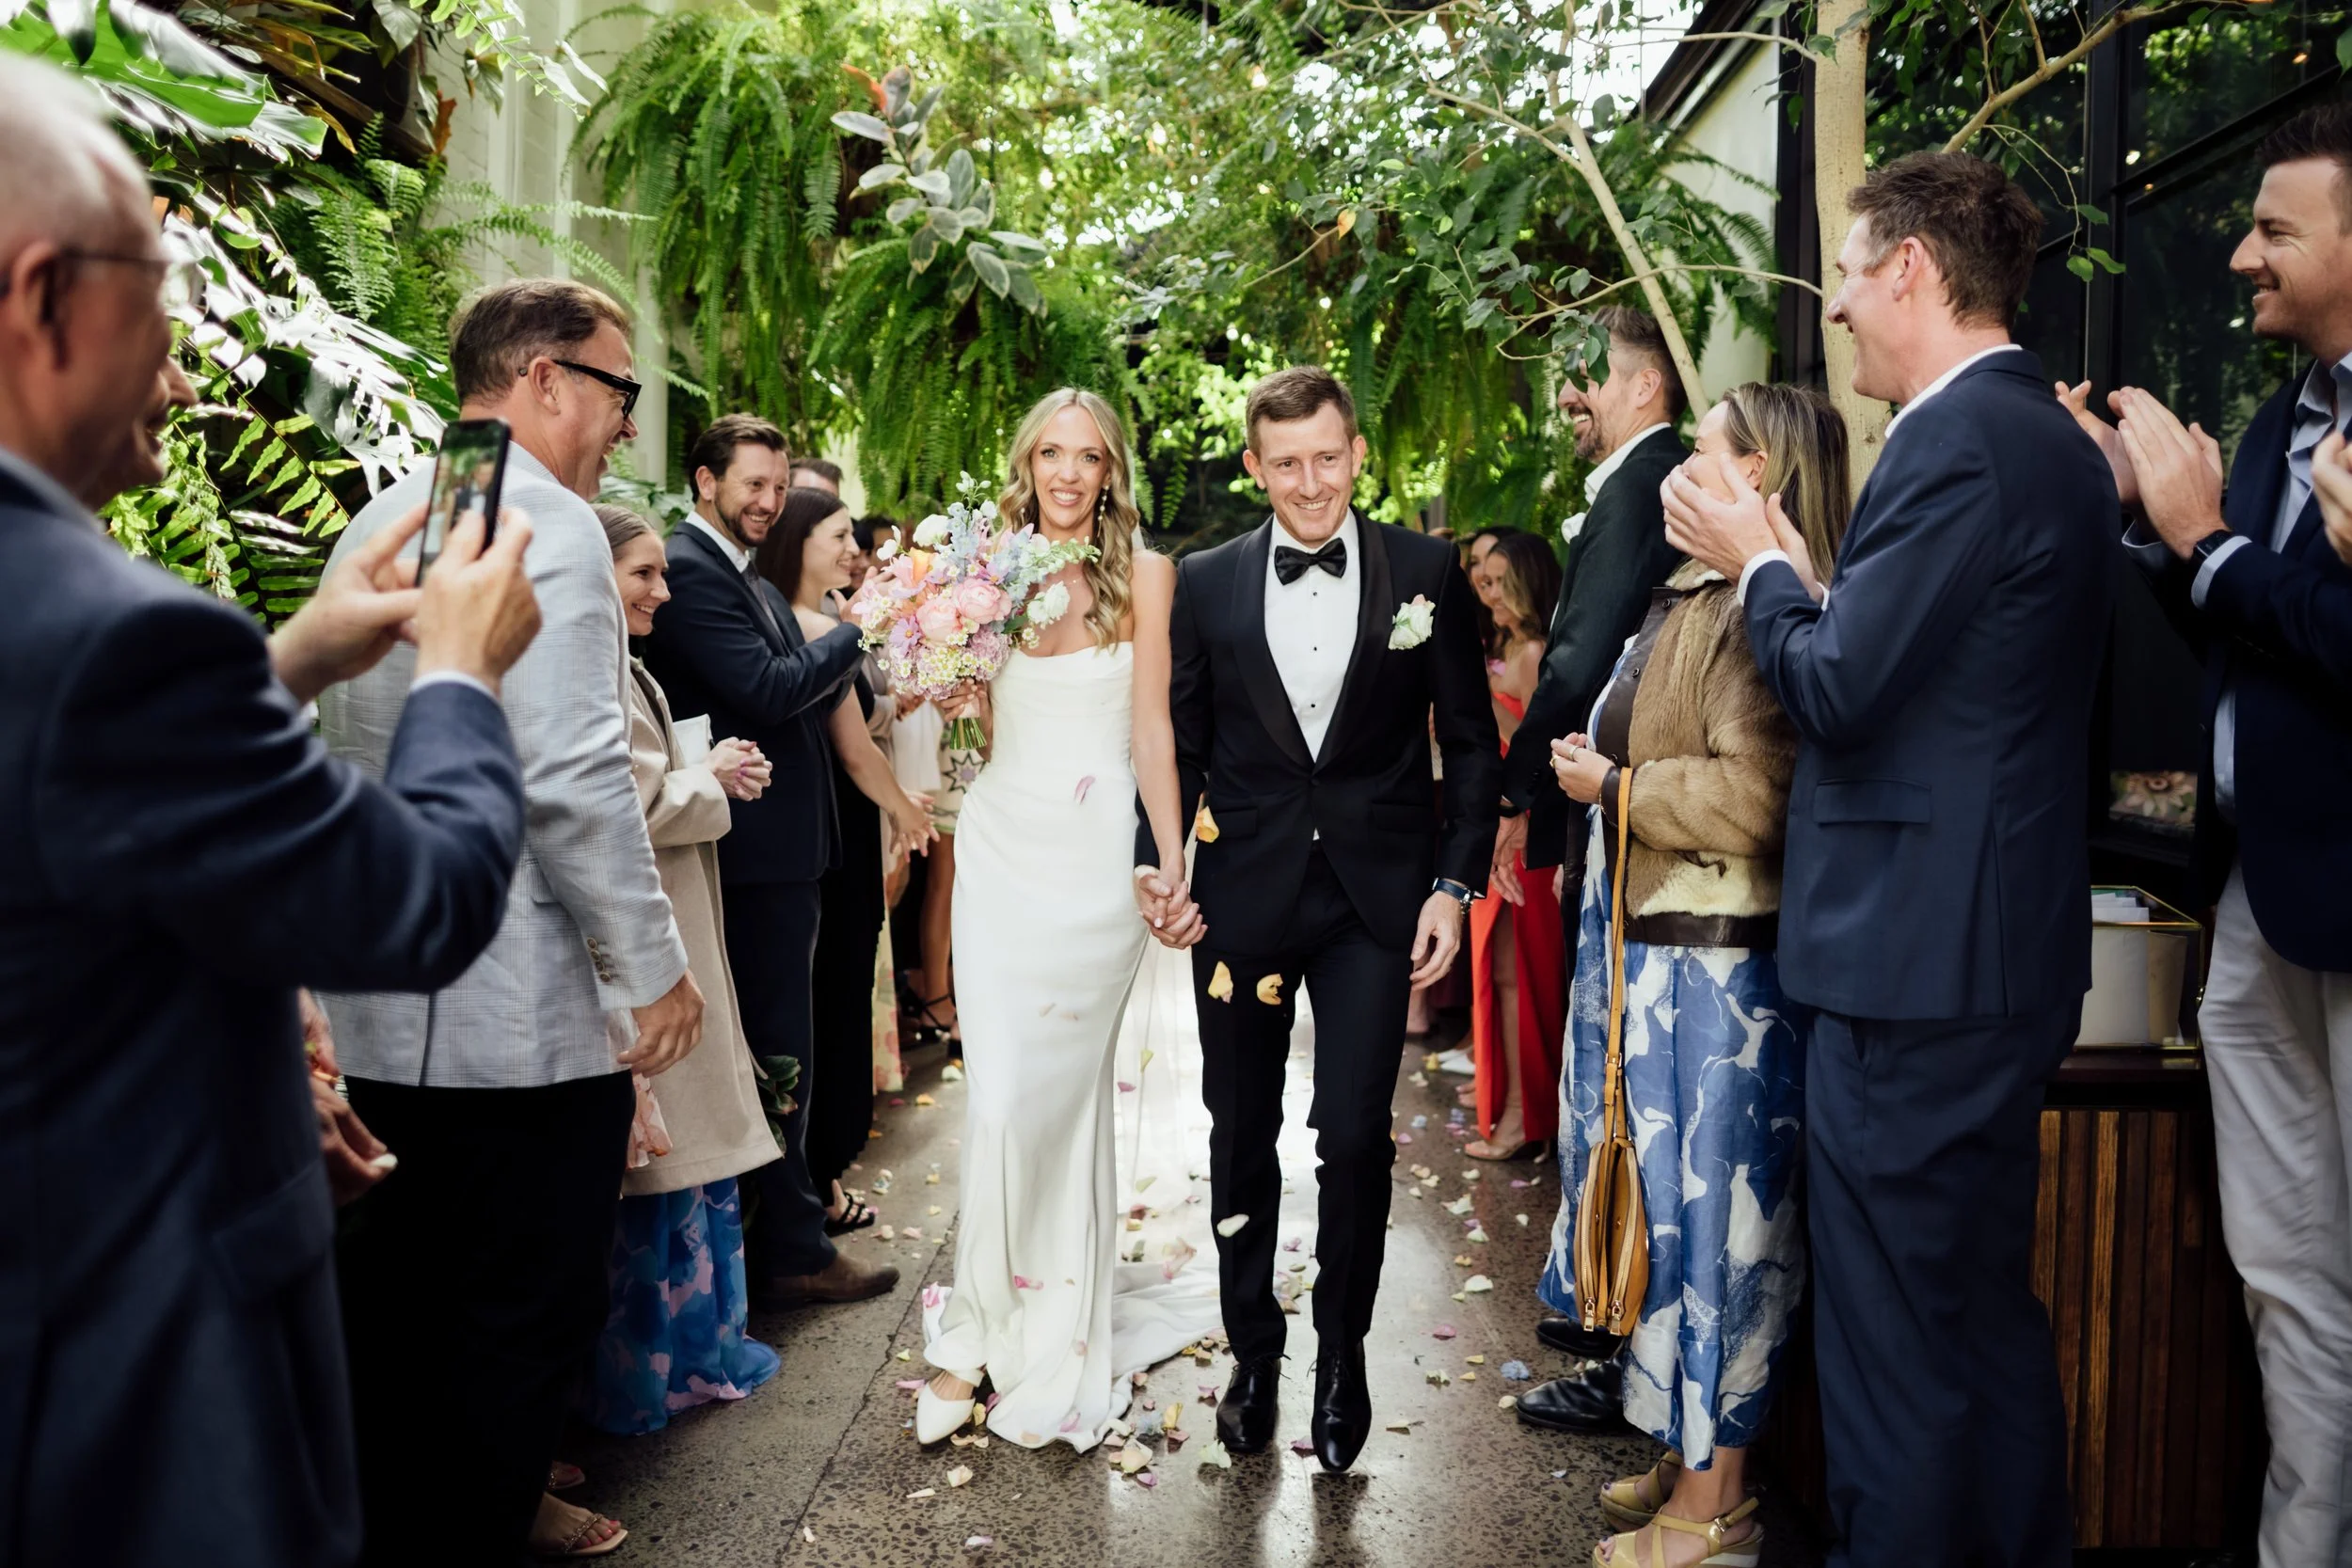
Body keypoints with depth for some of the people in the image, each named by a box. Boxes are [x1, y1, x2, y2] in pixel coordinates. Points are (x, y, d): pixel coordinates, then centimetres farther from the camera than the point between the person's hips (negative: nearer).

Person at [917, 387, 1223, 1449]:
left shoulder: (1142, 576, 1)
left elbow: (1152, 729, -1)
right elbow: (979, 726, 14)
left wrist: (1172, 863, -4)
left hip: (1094, 856, -2)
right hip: (1001, 845, 2)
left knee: (1065, 1095, 4)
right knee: (997, 1098, -2)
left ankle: (1059, 1341, 21)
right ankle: (984, 1332, 12)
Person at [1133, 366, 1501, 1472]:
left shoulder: (1426, 573, 0)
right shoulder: (1206, 583, 3)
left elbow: (1470, 743, 2)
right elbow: (1180, 745, 6)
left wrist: (1456, 884, -4)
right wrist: (1155, 862, -8)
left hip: (1375, 898, -2)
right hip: (1243, 895, 2)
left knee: (1354, 1135, -4)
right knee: (1240, 1140, 12)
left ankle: (1342, 1353, 23)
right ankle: (1252, 1353, 34)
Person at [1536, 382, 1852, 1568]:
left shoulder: (1757, 610, -18)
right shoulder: (1699, 594, 15)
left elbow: (1747, 798, -26)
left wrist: (1614, 785, -14)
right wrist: (1602, 765, 10)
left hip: (1712, 964, -10)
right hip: (1655, 944, 10)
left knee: (1705, 1206, 0)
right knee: (1668, 1194, 17)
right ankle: (1688, 1454, 31)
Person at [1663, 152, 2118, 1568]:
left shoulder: (1959, 443, -17)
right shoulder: (2050, 435, 15)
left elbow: (1839, 692, -20)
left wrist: (1758, 563, -4)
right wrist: (1801, 572, 11)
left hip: (1916, 971, -11)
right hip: (2009, 962, 11)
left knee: (1897, 1351, 2)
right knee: (1992, 1318, 23)